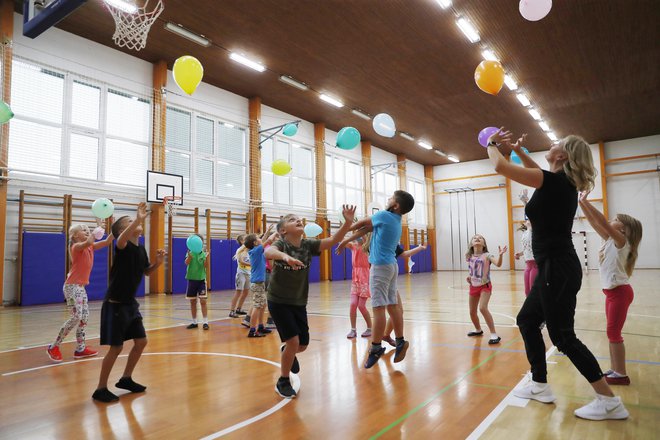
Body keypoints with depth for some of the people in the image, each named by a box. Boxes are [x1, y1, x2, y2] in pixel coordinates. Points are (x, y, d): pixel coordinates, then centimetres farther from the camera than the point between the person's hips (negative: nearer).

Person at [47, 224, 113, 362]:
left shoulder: (90, 247, 11)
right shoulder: (76, 246, -12)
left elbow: (107, 242, 6)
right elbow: (88, 242, -35)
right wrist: (97, 229, -32)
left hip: (81, 286, 9)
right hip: (72, 286, -9)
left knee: (85, 316, 7)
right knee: (76, 317, -14)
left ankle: (80, 349, 13)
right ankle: (54, 347, 0)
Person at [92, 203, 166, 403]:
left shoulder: (141, 249, 5)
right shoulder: (123, 247, -17)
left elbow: (147, 271, 20)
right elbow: (121, 240, -44)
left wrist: (158, 262, 0)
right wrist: (138, 219, -50)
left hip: (130, 303, 8)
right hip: (115, 305, -8)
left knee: (141, 342, 11)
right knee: (116, 347, -2)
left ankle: (126, 379, 29)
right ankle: (101, 389, 14)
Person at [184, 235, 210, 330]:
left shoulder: (203, 253, -2)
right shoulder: (190, 252, -1)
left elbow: (206, 266, -13)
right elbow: (187, 262, -20)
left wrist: (207, 257, -32)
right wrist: (190, 255, -41)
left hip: (201, 279, -1)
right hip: (191, 279, 2)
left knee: (203, 301, -6)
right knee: (193, 302, 9)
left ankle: (205, 322, -1)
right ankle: (194, 322, 20)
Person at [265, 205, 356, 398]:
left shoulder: (308, 244, -8)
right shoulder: (281, 244, -19)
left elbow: (333, 240, -21)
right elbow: (268, 252, -43)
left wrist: (348, 223, -37)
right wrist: (285, 256, -65)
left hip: (299, 302, 5)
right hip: (278, 301, -4)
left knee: (303, 345, 10)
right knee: (293, 341, -11)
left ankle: (288, 352, 47)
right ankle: (283, 382, 13)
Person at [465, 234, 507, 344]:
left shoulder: (487, 255, -13)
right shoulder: (469, 257, 1)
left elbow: (498, 264, -30)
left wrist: (500, 255, -46)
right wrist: (469, 277, 6)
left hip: (485, 286, -6)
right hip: (473, 286, 6)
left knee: (483, 308, -24)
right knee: (472, 312, 13)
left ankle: (494, 334, -14)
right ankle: (478, 330, 41)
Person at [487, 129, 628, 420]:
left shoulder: (554, 181, -16)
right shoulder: (562, 182, 9)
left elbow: (501, 167, -14)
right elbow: (537, 172, 33)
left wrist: (492, 144, 4)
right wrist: (518, 150, 29)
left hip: (557, 269, -10)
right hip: (556, 268, 10)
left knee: (563, 336, -1)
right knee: (527, 321, 17)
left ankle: (609, 401, 10)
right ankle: (540, 386, 26)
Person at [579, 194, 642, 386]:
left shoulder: (621, 241, -12)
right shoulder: (610, 240, 10)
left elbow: (602, 222, -25)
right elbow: (594, 222, 8)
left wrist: (585, 201, -25)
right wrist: (582, 203, 1)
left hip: (620, 291, -8)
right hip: (611, 292, 8)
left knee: (614, 333, -3)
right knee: (612, 333, 12)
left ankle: (621, 375, 5)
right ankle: (615, 370, 19)